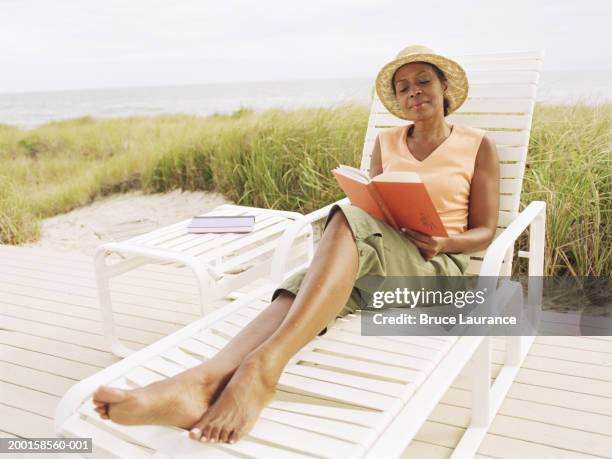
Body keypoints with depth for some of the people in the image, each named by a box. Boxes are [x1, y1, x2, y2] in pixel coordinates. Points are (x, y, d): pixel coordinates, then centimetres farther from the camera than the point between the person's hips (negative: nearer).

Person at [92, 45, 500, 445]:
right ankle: (202, 381, -55)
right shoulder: (386, 143, 18)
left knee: (349, 221, -36)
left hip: (438, 268, -3)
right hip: (372, 260, 4)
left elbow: (485, 232, 5)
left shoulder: (478, 145, 7)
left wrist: (442, 242, -16)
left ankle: (263, 368, -51)